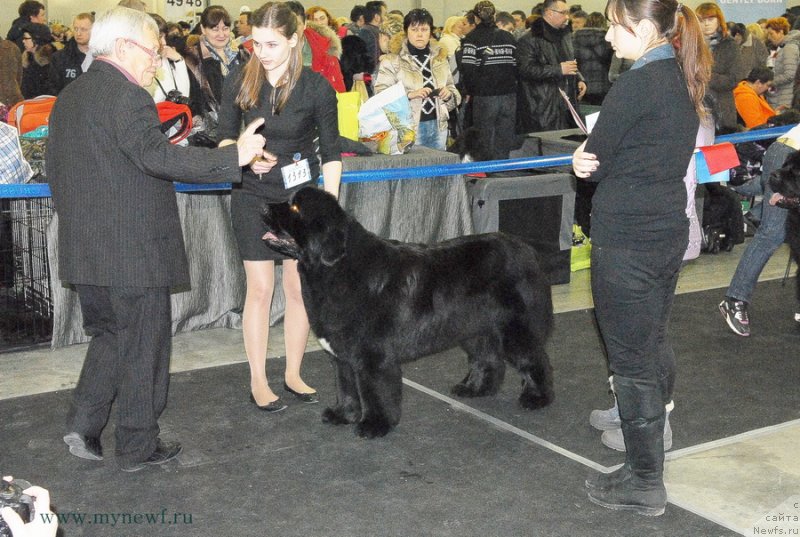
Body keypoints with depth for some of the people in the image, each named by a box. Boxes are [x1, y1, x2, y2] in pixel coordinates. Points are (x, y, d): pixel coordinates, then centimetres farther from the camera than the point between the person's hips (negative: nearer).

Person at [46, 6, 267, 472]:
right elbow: (159, 156, -28)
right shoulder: (127, 96, -16)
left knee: (110, 336, 24)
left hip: (83, 251, 9)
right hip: (134, 251, -8)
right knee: (143, 346, 5)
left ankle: (84, 423, 15)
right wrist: (234, 156, -27)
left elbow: (57, 173, 18)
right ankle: (138, 447, 16)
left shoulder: (68, 97, 13)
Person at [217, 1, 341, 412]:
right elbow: (224, 137, 5)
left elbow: (331, 153, -4)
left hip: (301, 196, 0)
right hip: (253, 196, 0)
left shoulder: (316, 87, -9)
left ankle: (293, 375, 20)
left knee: (299, 287, 5)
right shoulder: (239, 81, -5)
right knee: (260, 288, 0)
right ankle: (258, 381, 11)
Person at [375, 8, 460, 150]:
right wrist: (410, 94, -23)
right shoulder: (393, 59, -4)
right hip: (408, 128, -5)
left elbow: (453, 89, 20)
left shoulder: (440, 57, 12)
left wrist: (448, 94, -3)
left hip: (438, 127, 5)